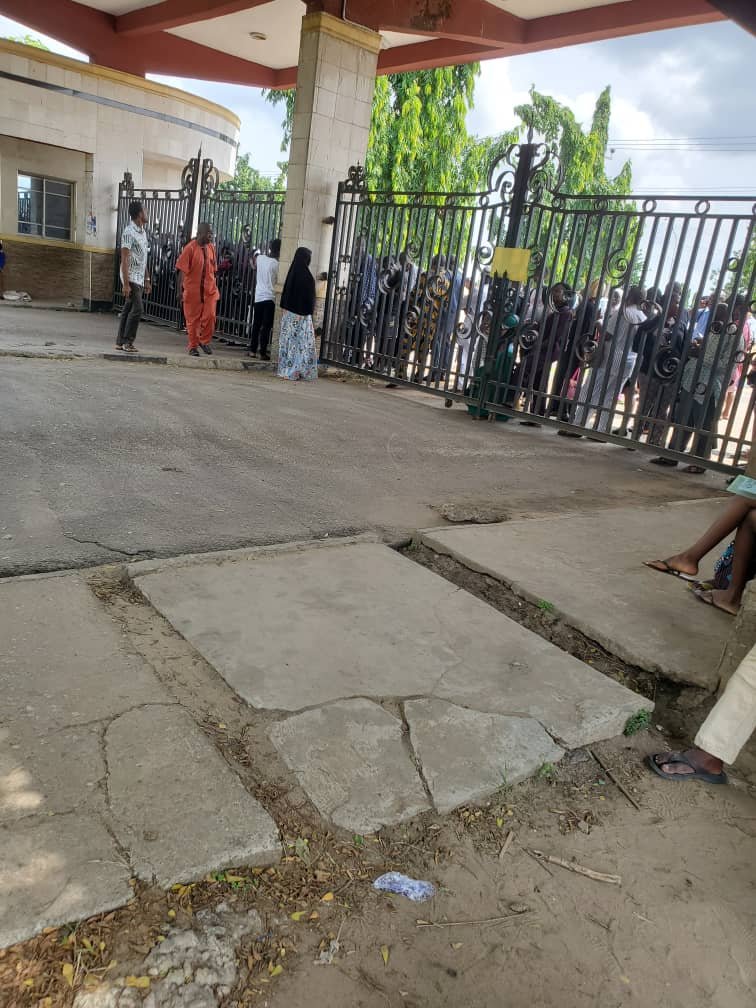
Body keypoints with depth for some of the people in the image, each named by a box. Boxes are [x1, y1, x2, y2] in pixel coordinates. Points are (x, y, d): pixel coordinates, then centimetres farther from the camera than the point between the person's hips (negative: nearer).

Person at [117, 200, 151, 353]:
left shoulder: (143, 232, 16)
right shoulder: (129, 232, -12)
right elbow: (124, 259, -16)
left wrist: (147, 280, 18)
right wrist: (126, 284, -20)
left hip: (139, 278, 9)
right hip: (131, 277, -8)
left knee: (128, 310, 9)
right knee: (138, 309, -14)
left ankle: (120, 342, 12)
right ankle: (127, 341, -8)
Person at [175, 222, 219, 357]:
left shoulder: (211, 247, 5)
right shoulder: (190, 248, -10)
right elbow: (182, 270, -10)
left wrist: (215, 286, 13)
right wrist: (180, 289, -13)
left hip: (209, 290, 3)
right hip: (192, 290, -3)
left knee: (210, 316, -9)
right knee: (192, 319, 5)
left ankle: (204, 341, 14)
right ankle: (193, 346, 18)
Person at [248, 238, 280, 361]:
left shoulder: (260, 258, 3)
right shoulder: (276, 264, -11)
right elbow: (278, 281, -3)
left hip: (258, 296, 5)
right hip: (270, 297, -5)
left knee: (256, 324, 13)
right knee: (266, 326, -3)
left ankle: (252, 350, 15)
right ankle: (263, 353, -4)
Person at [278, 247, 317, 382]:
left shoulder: (292, 271, 9)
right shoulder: (305, 275, -14)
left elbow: (286, 291, 12)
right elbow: (309, 295, -16)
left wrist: (286, 307, 15)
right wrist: (309, 311, -11)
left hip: (289, 311, 8)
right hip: (301, 313, -8)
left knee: (289, 340, 10)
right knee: (302, 342, -2)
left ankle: (286, 369, 13)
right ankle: (297, 371, -2)